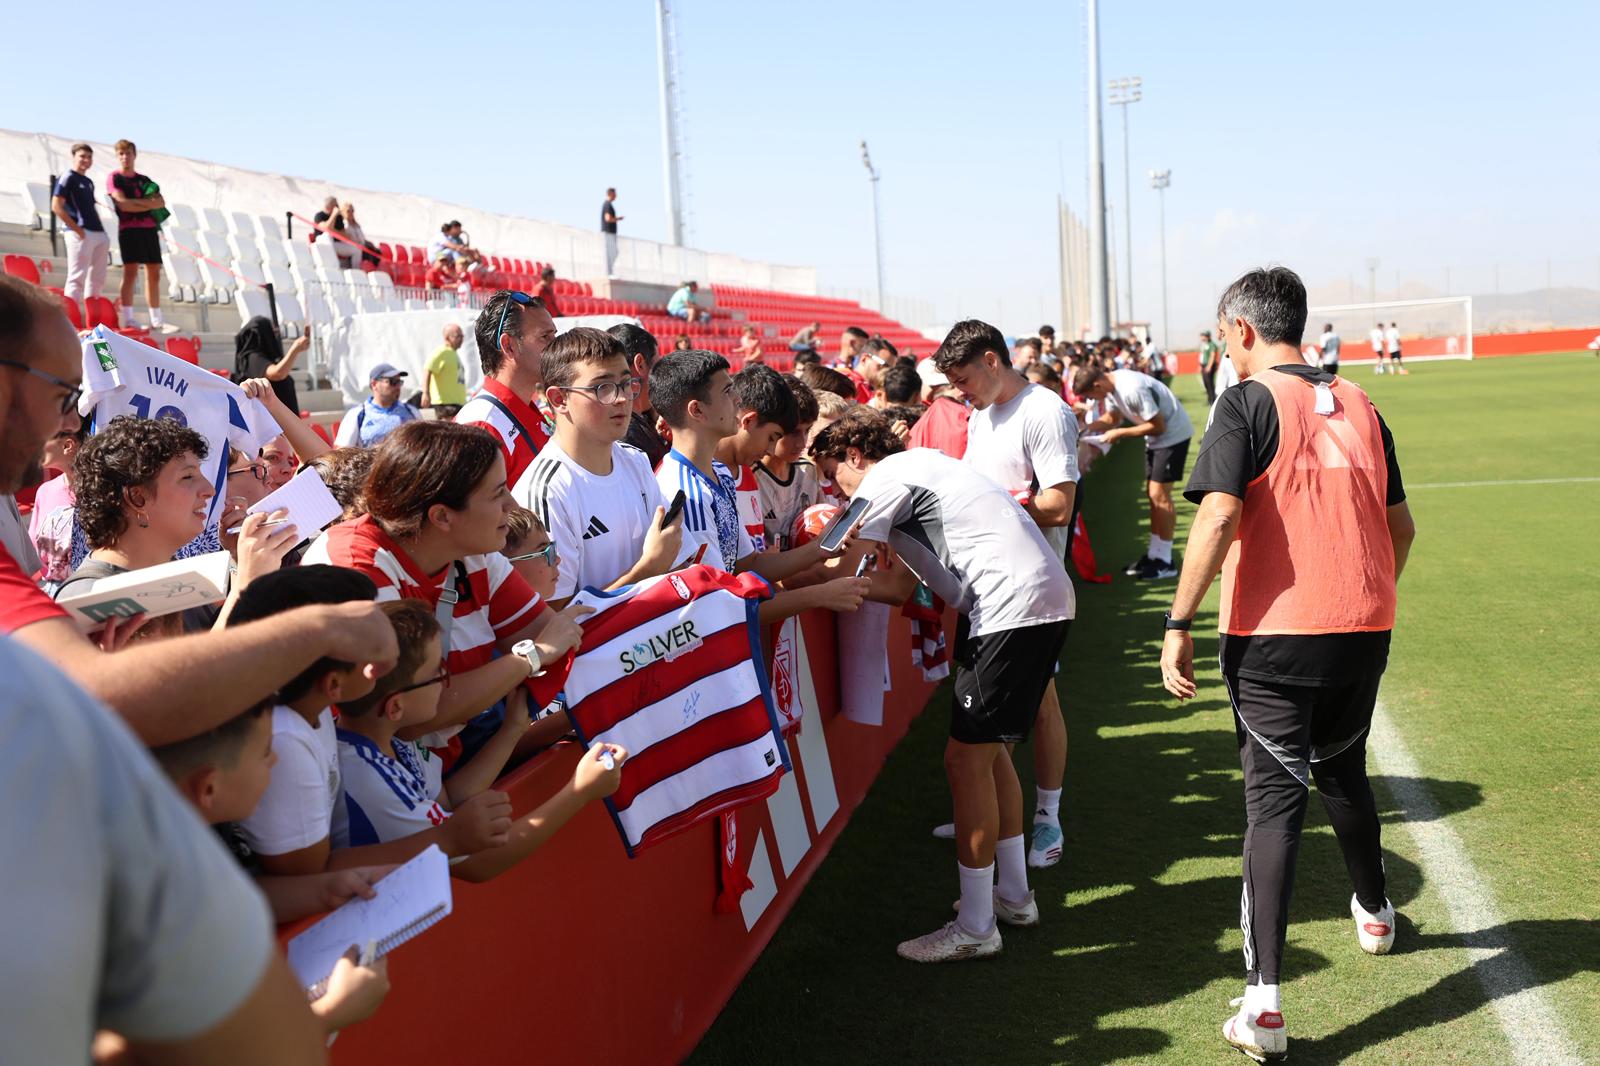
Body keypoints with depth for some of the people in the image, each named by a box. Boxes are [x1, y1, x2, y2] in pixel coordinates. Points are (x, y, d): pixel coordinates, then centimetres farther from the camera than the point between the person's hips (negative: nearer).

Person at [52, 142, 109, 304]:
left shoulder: (88, 182, 21)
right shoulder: (68, 178, -3)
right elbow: (56, 206, -11)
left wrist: (101, 230, 13)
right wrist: (77, 229, -15)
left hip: (98, 234, 9)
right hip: (80, 234, -8)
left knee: (97, 279, 11)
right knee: (77, 277, -11)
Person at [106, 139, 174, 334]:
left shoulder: (144, 180, 19)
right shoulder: (114, 178, 3)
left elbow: (161, 203, 5)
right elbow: (123, 204, -10)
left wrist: (136, 202, -10)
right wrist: (150, 205, -4)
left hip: (150, 229, 6)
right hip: (129, 229, -6)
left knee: (154, 275, 6)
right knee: (130, 273, -12)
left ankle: (156, 321, 10)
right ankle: (128, 321, -14)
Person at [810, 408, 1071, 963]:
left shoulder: (883, 480, -6)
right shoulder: (916, 464, 24)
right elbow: (915, 585, 23)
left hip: (1013, 606, -10)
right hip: (1045, 598, 10)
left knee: (966, 758, -5)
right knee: (988, 748, 20)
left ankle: (975, 927, 3)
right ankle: (1014, 894, 30)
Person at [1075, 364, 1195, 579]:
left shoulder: (1133, 390, -31)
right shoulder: (1111, 387, -3)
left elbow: (1158, 426, -26)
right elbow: (1112, 417, 12)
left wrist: (1120, 433, -22)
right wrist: (1085, 428, -5)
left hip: (1172, 434, -10)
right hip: (1157, 437, 10)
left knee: (1159, 495, -9)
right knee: (1153, 494, 12)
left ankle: (1165, 562, -3)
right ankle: (1154, 554, 20)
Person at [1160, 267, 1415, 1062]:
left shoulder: (1248, 403, -8)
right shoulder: (1358, 406, 9)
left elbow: (1219, 518, -20)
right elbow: (1400, 526, 15)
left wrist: (1179, 624, -16)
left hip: (1273, 636, -5)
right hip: (1362, 631, 5)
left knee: (1274, 800, -2)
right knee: (1343, 772, 27)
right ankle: (1373, 914, 47)